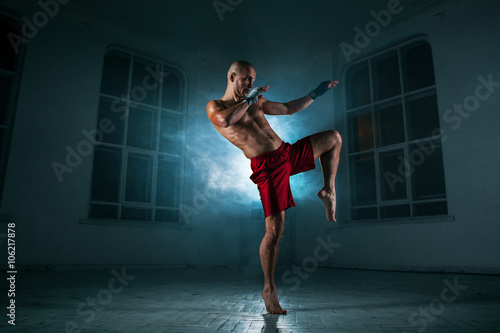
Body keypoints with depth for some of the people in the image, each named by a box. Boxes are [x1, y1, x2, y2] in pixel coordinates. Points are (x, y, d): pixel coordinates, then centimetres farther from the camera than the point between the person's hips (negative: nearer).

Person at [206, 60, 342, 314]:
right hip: (267, 166, -7)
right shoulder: (215, 107, 1)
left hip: (289, 153, 8)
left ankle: (328, 191, 20)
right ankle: (269, 289, 8)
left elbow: (288, 109, 28)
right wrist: (249, 99, -11)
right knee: (274, 229, -9)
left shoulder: (256, 101, 20)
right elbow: (226, 120, -24)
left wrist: (315, 94, 25)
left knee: (334, 138, 16)